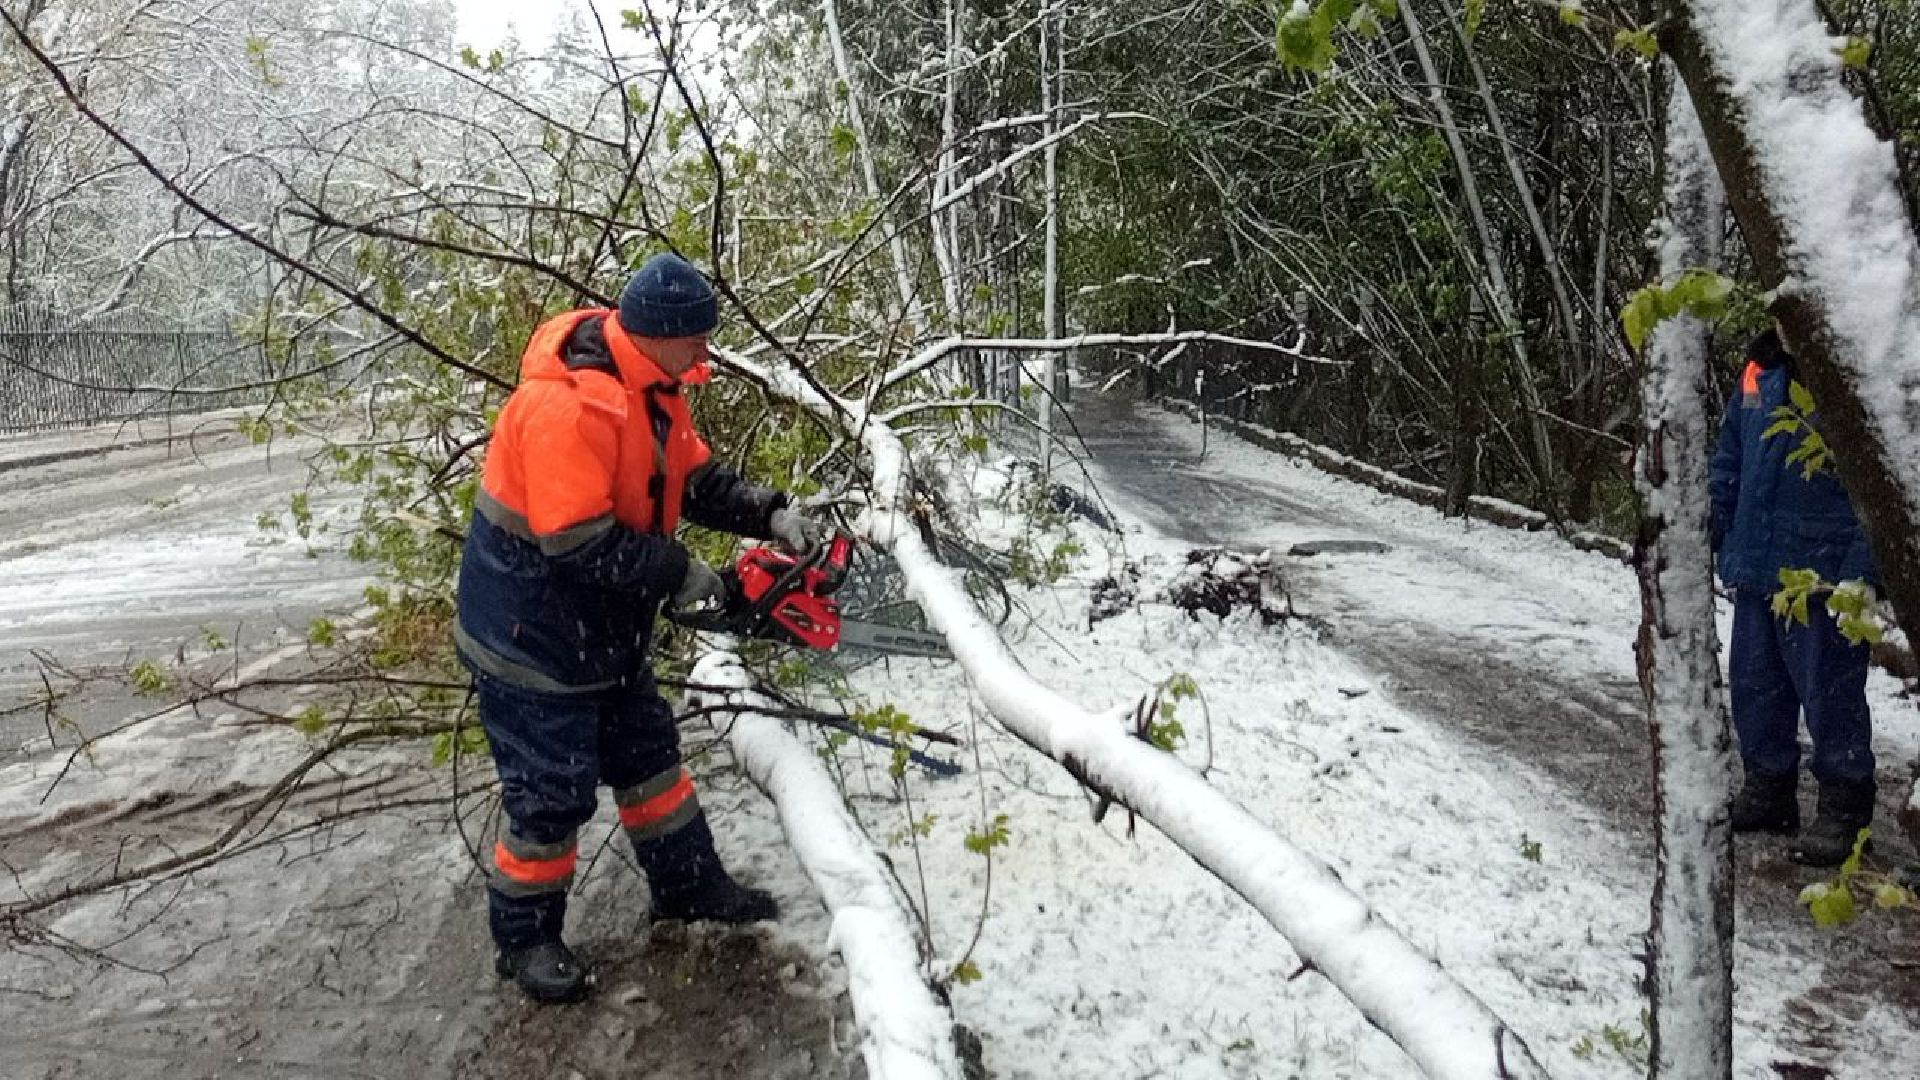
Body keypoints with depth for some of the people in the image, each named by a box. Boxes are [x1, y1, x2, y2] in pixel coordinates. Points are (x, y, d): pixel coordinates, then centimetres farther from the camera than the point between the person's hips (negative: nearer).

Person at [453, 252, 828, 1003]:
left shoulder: (650, 390, 1)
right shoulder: (567, 405, -31)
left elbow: (695, 478, 10)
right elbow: (579, 542, -33)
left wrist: (770, 515, -6)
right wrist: (678, 574, -22)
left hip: (604, 629, 10)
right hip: (531, 636, -10)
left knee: (647, 752, 20)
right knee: (554, 794, 2)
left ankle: (689, 885, 38)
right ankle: (524, 937, 23)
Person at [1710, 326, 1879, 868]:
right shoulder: (1758, 375, 8)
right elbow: (1729, 462, 18)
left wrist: (1859, 570, -19)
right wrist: (1709, 536, 15)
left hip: (1822, 574, -7)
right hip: (1757, 571, 7)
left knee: (1829, 693, 2)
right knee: (1755, 686, 15)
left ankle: (1844, 808, 16)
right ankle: (1768, 789, 31)